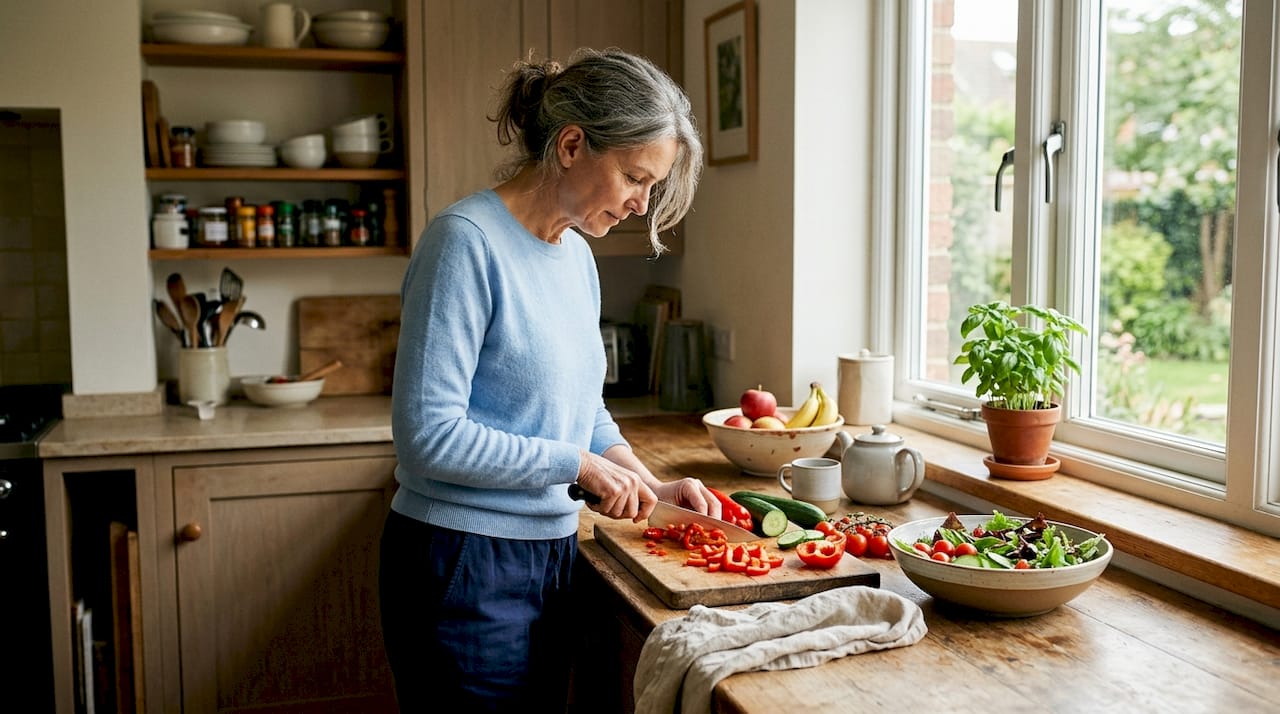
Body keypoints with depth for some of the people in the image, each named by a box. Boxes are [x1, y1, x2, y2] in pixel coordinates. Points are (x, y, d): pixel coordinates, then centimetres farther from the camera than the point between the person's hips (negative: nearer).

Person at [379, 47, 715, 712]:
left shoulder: (577, 253, 7)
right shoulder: (466, 240, -18)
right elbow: (429, 434, -23)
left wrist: (648, 484, 3)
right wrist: (580, 464, -17)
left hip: (548, 553, 8)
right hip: (464, 564, -8)